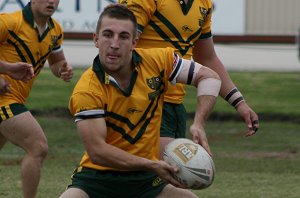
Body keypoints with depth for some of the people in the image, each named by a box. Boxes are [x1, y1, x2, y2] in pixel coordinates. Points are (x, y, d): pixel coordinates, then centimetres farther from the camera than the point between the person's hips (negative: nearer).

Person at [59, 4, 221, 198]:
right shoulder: (87, 91, -19)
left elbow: (209, 77, 4)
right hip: (97, 177, -4)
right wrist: (152, 165, -29)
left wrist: (199, 124, -10)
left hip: (145, 180, 4)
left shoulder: (157, 61, -7)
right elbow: (97, 151, -22)